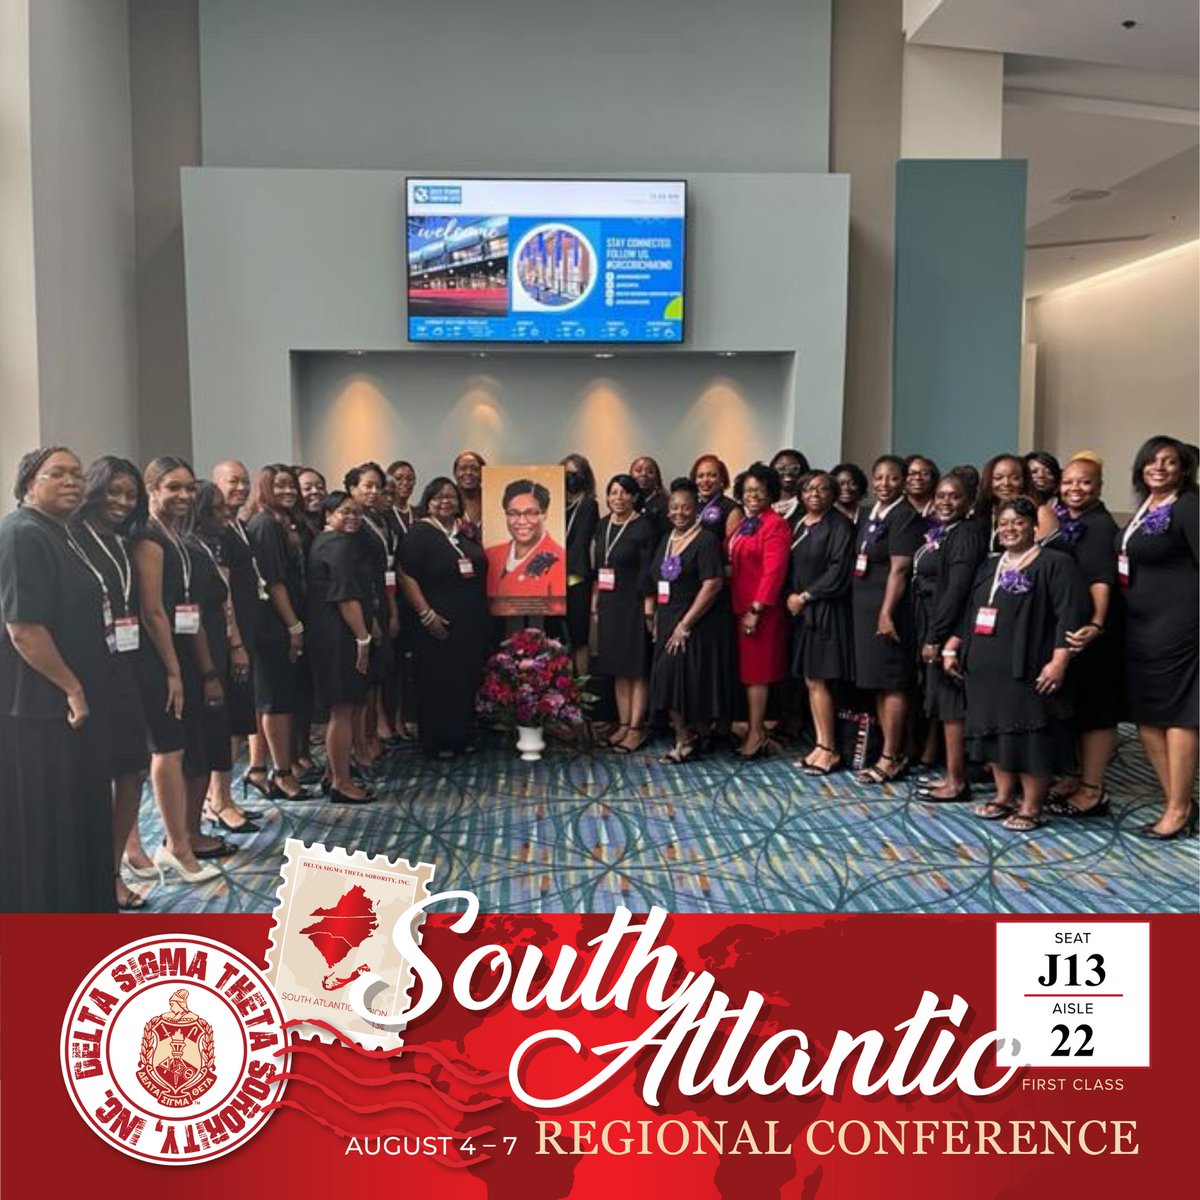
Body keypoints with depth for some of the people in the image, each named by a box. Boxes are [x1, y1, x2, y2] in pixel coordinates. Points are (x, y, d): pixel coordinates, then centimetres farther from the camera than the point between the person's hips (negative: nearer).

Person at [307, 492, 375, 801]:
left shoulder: (323, 542, 18)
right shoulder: (340, 545, -14)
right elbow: (346, 597, -20)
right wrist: (363, 638, -16)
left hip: (326, 635, 11)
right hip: (340, 638, -11)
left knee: (340, 709, 17)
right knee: (343, 710, -4)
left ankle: (334, 774, 27)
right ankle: (342, 783, 2)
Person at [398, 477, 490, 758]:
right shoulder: (419, 533, -6)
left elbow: (481, 571, 21)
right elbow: (407, 577, -13)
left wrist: (483, 614, 13)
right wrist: (427, 615, -19)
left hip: (473, 624, 6)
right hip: (439, 625, -6)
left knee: (469, 680, 10)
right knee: (437, 683, 2)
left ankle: (464, 735, 23)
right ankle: (437, 742, 13)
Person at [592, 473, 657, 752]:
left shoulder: (643, 527, -8)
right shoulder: (602, 526, 10)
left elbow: (647, 572, -12)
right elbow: (597, 569, 13)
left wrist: (648, 610, -16)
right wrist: (595, 604, 10)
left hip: (634, 604, -6)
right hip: (609, 604, 6)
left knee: (637, 667, 0)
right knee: (617, 667, 10)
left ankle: (637, 728, 6)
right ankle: (623, 724, 18)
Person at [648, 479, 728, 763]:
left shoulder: (706, 542, -9)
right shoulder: (665, 541, 14)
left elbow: (712, 586, -16)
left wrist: (685, 625, -17)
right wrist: (657, 622, 9)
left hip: (696, 627, -7)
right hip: (667, 625, 7)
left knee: (691, 683, -5)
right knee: (668, 683, 4)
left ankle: (690, 741, 11)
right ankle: (683, 739, 15)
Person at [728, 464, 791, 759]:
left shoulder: (775, 524, -10)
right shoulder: (742, 524, 16)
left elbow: (773, 571, -16)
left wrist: (756, 609, -19)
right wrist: (740, 609, 10)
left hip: (760, 609, -8)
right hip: (739, 607, 8)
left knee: (756, 670, -4)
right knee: (746, 668, 11)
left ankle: (757, 735, 3)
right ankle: (754, 730, 19)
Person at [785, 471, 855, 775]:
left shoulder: (839, 525, -7)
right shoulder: (799, 525, 14)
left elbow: (838, 571, -14)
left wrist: (806, 596, -11)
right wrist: (791, 595, 0)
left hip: (826, 610, -7)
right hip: (801, 611, 7)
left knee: (818, 682, -7)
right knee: (810, 681, 7)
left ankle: (829, 750, 0)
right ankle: (820, 744, 14)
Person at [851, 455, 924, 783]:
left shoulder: (905, 516, -9)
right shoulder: (868, 516, 15)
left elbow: (899, 569, -16)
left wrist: (886, 613, -21)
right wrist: (867, 610, 11)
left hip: (888, 610, -8)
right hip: (866, 609, 8)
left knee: (892, 684, -4)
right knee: (877, 683, 11)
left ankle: (890, 758, 2)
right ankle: (895, 753, 20)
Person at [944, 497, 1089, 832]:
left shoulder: (1055, 564, -5)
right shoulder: (989, 567, 18)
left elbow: (1070, 615, -13)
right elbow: (968, 612, 24)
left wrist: (1058, 661, -20)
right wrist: (952, 647, 17)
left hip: (1026, 669, -7)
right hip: (986, 667, 7)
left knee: (1028, 737, -4)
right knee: (994, 730, 11)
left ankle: (1031, 807, 7)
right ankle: (1005, 796, 24)